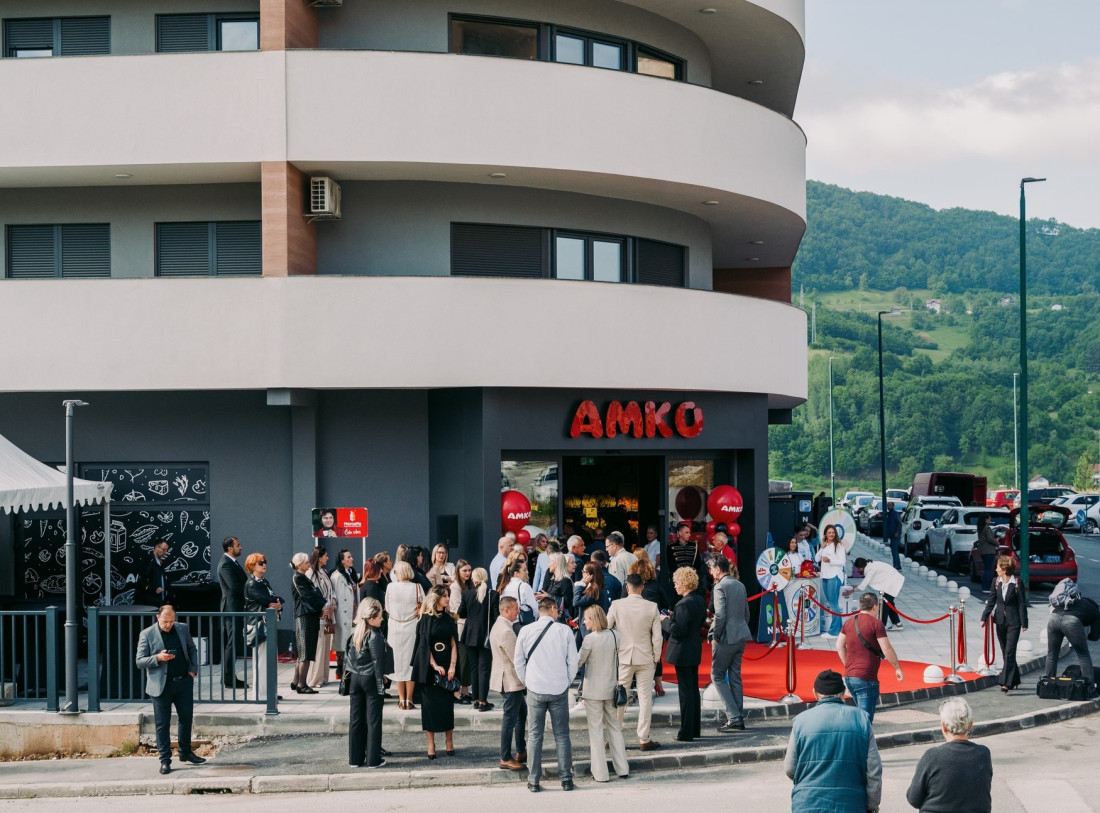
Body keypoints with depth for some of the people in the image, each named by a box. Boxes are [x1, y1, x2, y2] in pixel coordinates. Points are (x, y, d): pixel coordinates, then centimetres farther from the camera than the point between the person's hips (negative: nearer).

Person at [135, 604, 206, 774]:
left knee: (186, 718, 10)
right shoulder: (147, 634, -5)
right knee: (162, 723, 1)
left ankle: (185, 752, 26)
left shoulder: (182, 629, 6)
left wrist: (193, 669, 4)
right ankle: (165, 760, 7)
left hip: (184, 682, 4)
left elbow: (192, 649, 18)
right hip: (161, 685, -3)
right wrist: (158, 658, -23)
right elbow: (139, 662, -7)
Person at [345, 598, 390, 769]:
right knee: (373, 720, 1)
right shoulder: (375, 636, -15)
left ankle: (355, 758, 13)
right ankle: (373, 759, 2)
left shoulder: (353, 634, 4)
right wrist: (380, 685, -10)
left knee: (355, 719, 9)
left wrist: (348, 677, 15)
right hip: (370, 679, -6)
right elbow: (377, 662, -15)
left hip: (354, 679, 6)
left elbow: (347, 658, 8)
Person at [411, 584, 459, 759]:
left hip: (446, 666, 3)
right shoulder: (426, 619, -2)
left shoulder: (449, 619, 8)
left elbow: (453, 644, 3)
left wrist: (452, 666, -8)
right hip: (429, 667, -3)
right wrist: (434, 665, -16)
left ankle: (449, 743, 9)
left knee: (447, 704, 2)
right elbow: (424, 645, -6)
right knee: (429, 704, 0)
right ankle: (431, 745, 4)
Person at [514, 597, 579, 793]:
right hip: (559, 690, 0)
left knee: (534, 735, 6)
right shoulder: (564, 631, -5)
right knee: (562, 735, 8)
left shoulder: (525, 631, -2)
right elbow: (573, 662, -1)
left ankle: (533, 782, 5)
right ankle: (566, 779, 8)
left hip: (535, 690, 1)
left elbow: (518, 662, 4)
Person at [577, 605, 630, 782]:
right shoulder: (615, 635, 0)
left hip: (593, 690, -5)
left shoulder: (590, 639, -16)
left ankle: (600, 773, 4)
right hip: (611, 688, 5)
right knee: (614, 727, 17)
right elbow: (621, 659, 6)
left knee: (596, 729, 3)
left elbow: (578, 661, -10)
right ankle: (622, 769, 17)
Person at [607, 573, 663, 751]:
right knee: (645, 699, 6)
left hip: (623, 658, 0)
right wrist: (656, 658, 7)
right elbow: (657, 637, -6)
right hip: (645, 658, 0)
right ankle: (644, 740, 7)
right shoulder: (652, 607, -6)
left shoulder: (616, 605, -7)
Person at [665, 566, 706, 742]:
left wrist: (666, 621, -8)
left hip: (683, 652, -9)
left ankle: (686, 732, 1)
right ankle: (695, 729, 24)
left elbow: (678, 630, -25)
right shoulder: (700, 601, 7)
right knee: (694, 689, 16)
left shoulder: (684, 605, -22)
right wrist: (673, 618, 12)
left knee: (685, 690, -4)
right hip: (695, 650, 9)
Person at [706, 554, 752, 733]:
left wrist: (715, 636, -9)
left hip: (726, 638, -8)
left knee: (717, 676, 1)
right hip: (741, 637, 8)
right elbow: (746, 613, 15)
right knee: (735, 677, 13)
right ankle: (738, 719, 14)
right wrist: (742, 630, 19)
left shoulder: (720, 587, -13)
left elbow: (720, 616, -19)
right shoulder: (740, 585, 12)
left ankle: (734, 717, -8)